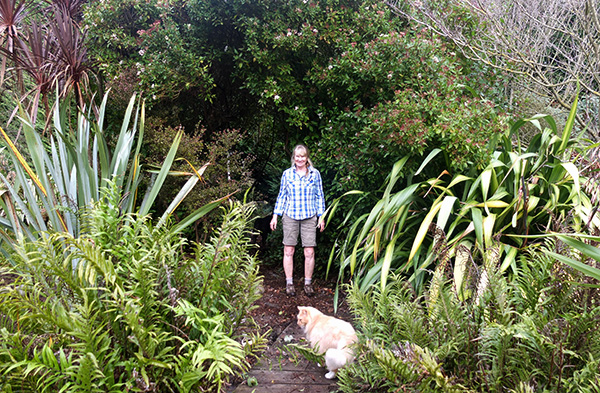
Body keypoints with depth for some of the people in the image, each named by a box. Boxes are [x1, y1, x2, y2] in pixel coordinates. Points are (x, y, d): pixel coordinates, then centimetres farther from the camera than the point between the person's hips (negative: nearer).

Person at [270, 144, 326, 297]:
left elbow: (319, 196, 9)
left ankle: (308, 283, 14)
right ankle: (289, 283, 15)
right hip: (290, 216, 1)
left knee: (309, 252, -1)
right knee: (288, 251, 2)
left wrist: (321, 216, 6)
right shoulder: (287, 174, 6)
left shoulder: (315, 174, 5)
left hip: (309, 217, 0)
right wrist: (275, 215, 7)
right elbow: (282, 195, 10)